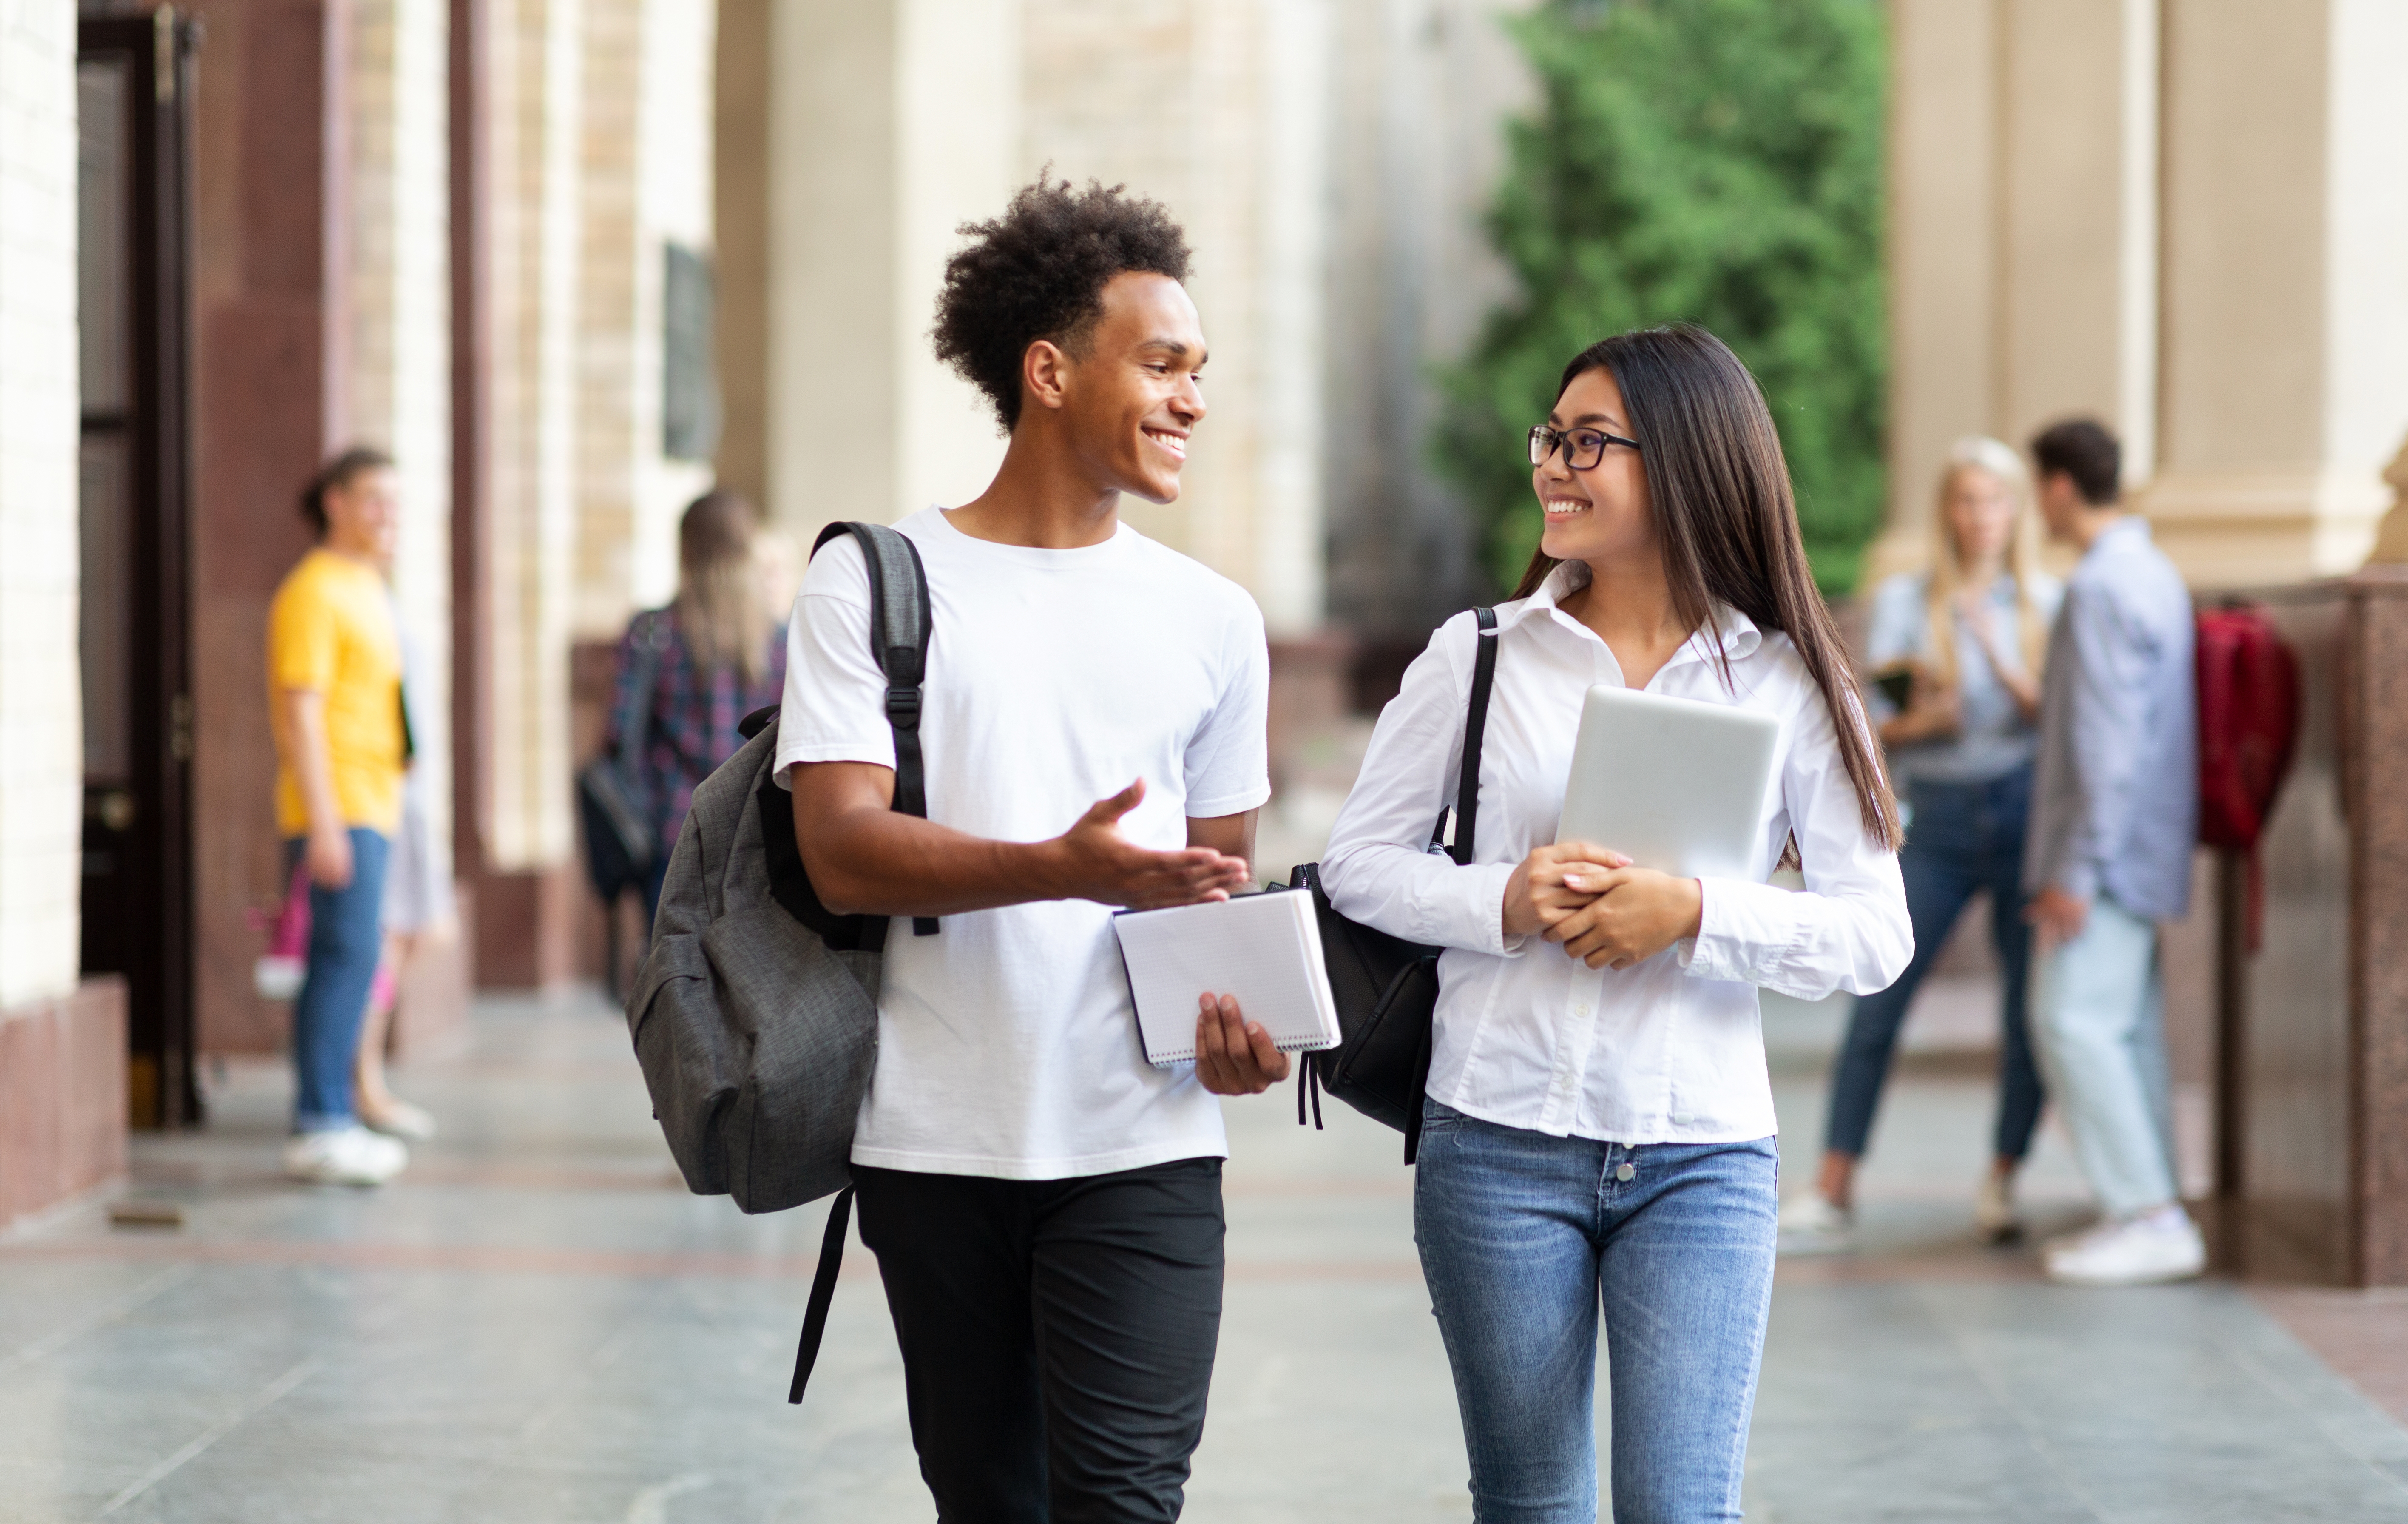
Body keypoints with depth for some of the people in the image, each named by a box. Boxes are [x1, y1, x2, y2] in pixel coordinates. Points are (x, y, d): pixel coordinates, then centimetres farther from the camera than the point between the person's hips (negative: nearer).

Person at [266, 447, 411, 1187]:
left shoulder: (365, 590, 20)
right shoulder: (315, 591, -10)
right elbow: (299, 713, -16)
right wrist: (324, 823, -21)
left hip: (370, 806, 9)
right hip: (339, 809, -9)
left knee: (348, 961, 9)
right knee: (347, 955, -13)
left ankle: (328, 1120, 12)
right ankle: (321, 1126, -13)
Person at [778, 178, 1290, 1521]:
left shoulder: (1214, 620, 12)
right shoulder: (875, 584, 2)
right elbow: (843, 853, -9)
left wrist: (1236, 1009, -6)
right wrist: (1066, 870, -25)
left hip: (1140, 1147, 1)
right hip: (937, 1145, -1)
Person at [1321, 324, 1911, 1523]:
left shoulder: (1786, 683, 1)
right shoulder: (1478, 655, 4)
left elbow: (1875, 935, -2)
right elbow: (1359, 862, 6)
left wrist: (1695, 915, -17)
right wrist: (1503, 903, -13)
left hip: (1703, 1157, -1)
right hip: (1500, 1143, 1)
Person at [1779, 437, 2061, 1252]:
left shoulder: (2045, 602, 7)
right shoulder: (1905, 599, 5)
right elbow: (1874, 723, 2)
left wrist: (2002, 659, -15)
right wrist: (1917, 721, -18)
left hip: (2025, 812, 1)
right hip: (1938, 818, -1)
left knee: (2030, 1010, 0)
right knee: (1877, 1003, -6)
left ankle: (2001, 1182, 14)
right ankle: (1834, 1192, -3)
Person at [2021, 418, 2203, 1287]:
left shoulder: (2102, 587, -17)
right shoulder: (2155, 573, 15)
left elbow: (2107, 741, -21)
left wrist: (2077, 867, -21)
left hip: (2109, 851, -10)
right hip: (2146, 853, 10)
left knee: (2074, 1019, -11)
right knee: (2129, 1026, 12)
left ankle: (2149, 1216, -13)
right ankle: (2153, 1213, 14)